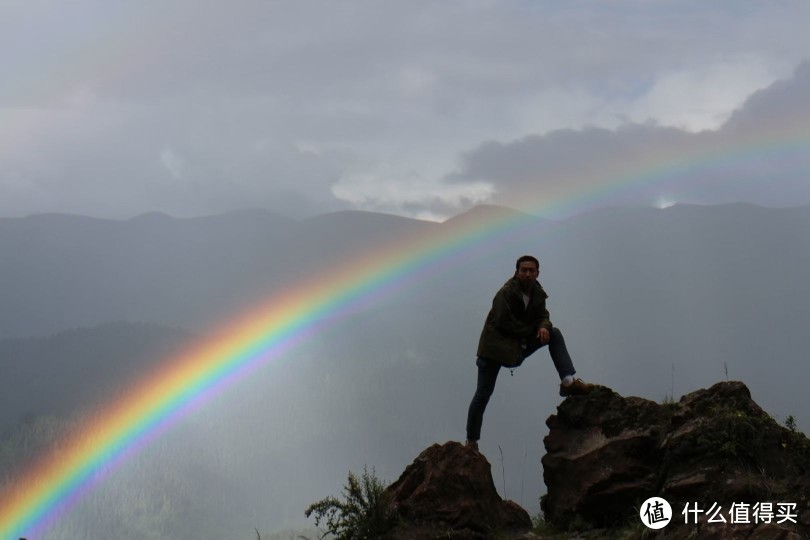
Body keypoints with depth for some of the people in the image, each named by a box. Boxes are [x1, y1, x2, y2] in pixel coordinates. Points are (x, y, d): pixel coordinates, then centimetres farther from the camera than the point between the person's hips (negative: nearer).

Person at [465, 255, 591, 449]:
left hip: (520, 343, 6)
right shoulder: (506, 293, -19)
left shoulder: (537, 293, 1)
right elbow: (504, 323, -22)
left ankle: (568, 382, -17)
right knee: (483, 394, -5)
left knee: (554, 334, -9)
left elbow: (542, 315, 4)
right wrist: (532, 331, -15)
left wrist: (544, 327, -21)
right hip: (496, 345, -6)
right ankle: (471, 441, 7)